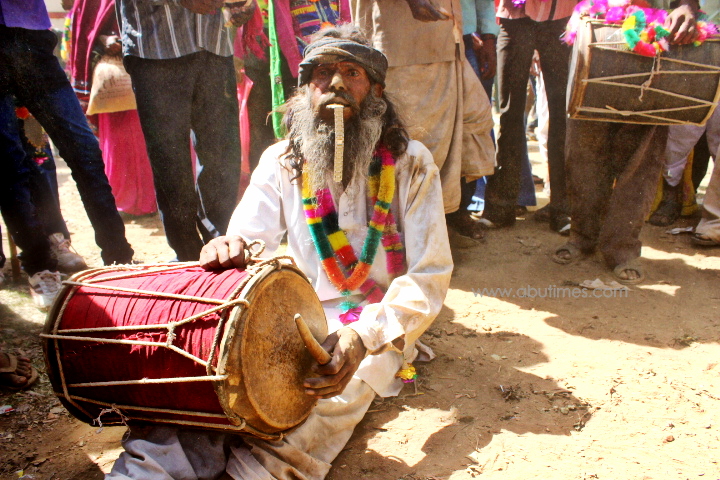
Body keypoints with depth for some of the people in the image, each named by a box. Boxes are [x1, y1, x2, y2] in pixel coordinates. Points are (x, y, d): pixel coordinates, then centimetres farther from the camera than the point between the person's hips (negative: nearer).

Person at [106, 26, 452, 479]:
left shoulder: (411, 163, -2)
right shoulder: (281, 161, 7)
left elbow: (430, 276, -8)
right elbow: (248, 239, -1)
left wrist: (365, 335, -26)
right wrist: (228, 251, -28)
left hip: (378, 328, -2)